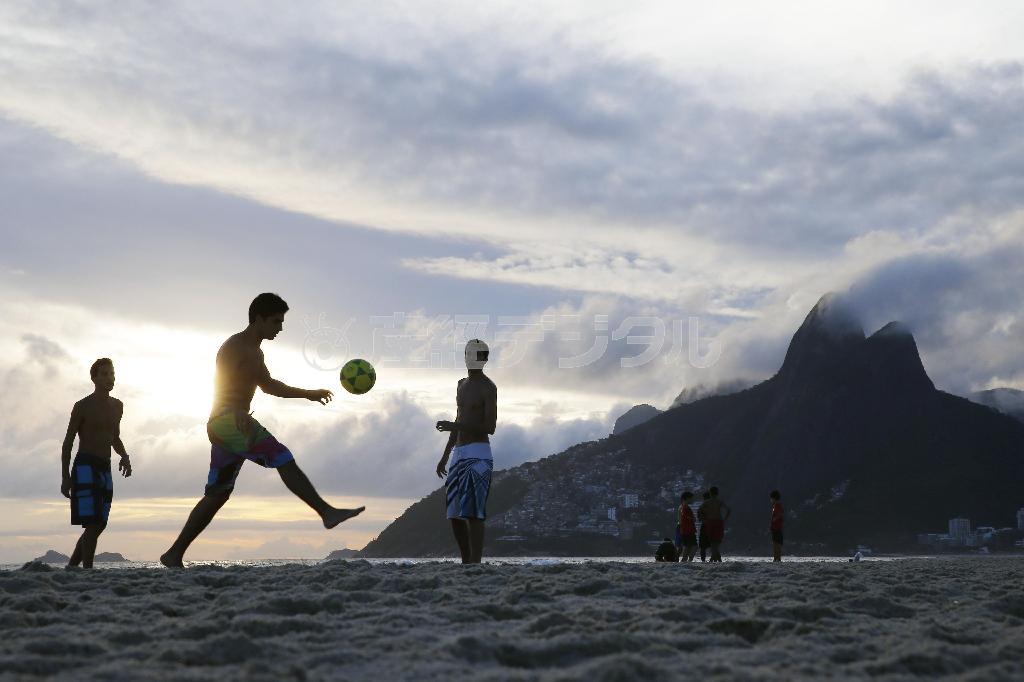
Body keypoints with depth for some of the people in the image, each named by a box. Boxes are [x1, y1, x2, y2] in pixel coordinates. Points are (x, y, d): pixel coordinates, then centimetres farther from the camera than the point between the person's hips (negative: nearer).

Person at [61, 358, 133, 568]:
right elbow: (68, 442, -2)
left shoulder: (117, 406, 15)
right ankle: (87, 570, -16)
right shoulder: (83, 406, -3)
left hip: (105, 469, 7)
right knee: (93, 523, -16)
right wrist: (65, 476, -10)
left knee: (99, 525, 7)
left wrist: (125, 456, 5)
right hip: (85, 467, -7)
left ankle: (71, 567, 17)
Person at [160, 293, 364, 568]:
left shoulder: (256, 353, 23)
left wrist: (309, 394, 39)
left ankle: (174, 555, 12)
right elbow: (222, 383, -23)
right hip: (227, 420, -10)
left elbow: (268, 385, 38)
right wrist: (238, 411, -42)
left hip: (236, 423, 10)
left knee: (217, 494, 9)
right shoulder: (235, 346, -8)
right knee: (283, 459, -18)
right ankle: (327, 512, -25)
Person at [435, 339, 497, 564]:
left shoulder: (488, 387, -7)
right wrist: (445, 457, 23)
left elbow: (490, 428, -14)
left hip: (478, 455, -9)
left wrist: (452, 426, -22)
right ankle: (466, 563, 18)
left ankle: (475, 565, -14)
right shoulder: (462, 385, 19)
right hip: (458, 455, 9)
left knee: (473, 513, -14)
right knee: (455, 514, 9)